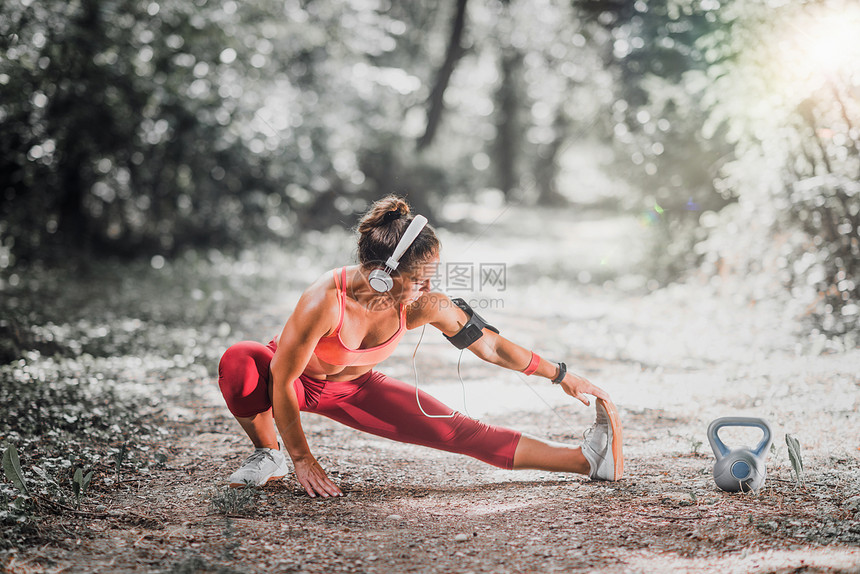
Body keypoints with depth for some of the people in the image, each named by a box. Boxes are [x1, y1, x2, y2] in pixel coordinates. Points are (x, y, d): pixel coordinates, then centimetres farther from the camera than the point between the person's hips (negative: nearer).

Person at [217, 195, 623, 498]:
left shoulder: (425, 306, -24)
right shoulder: (325, 302, -39)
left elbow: (490, 345, -10)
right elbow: (281, 379, -29)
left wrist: (562, 376, -3)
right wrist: (301, 459, -22)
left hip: (354, 390, 3)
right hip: (296, 382, -3)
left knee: (458, 432, -8)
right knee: (238, 361, -37)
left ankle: (588, 461, -6)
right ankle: (268, 455, -9)